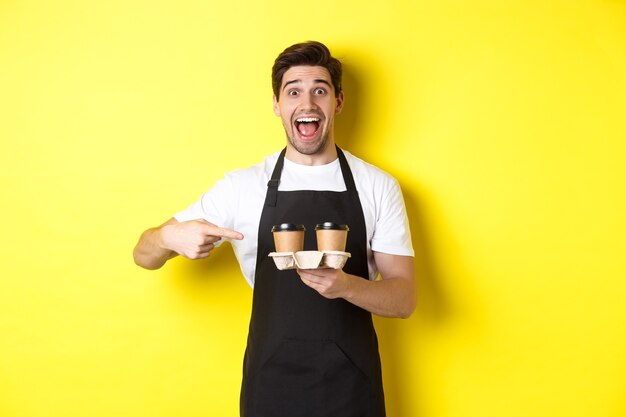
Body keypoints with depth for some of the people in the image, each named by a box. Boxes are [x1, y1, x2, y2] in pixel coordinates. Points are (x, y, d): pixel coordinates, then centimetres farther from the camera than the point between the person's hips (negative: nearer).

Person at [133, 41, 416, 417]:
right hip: (271, 384, 0)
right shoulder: (242, 187, -3)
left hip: (352, 385, 0)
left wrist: (346, 285, -23)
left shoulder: (379, 187, -2)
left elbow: (405, 298, -3)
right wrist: (170, 237, -23)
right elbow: (144, 256, 1)